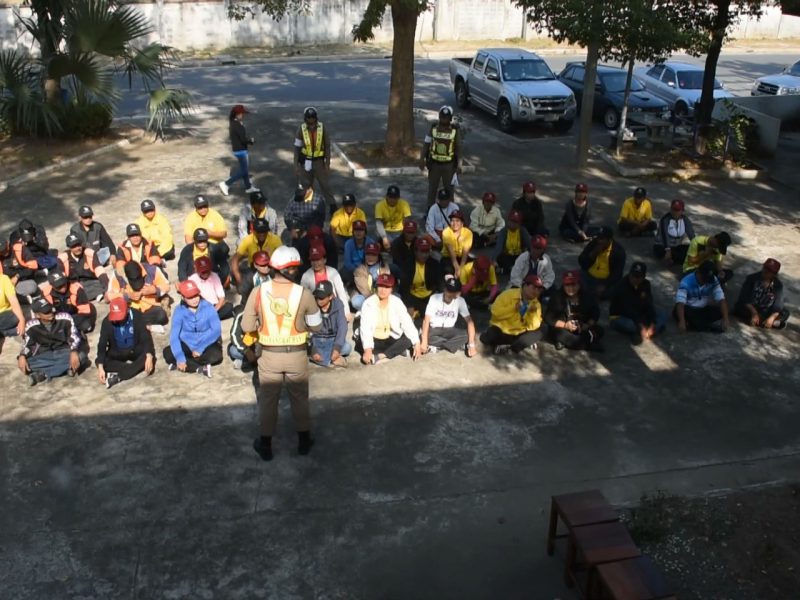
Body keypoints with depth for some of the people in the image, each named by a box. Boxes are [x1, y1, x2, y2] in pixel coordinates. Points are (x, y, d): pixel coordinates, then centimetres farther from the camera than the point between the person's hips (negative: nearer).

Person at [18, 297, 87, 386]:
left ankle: (43, 374, -30)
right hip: (44, 356, 1)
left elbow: (75, 337, -15)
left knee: (80, 356, -34)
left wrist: (74, 352, -34)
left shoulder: (64, 319, -14)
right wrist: (22, 356, -25)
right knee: (23, 363, -27)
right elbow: (27, 344, -2)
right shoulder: (31, 326, -8)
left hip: (64, 353, -1)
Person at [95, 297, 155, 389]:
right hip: (117, 354, 1)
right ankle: (135, 367, -27)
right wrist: (100, 367, -34)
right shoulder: (107, 321, -17)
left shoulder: (136, 316, -19)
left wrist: (149, 357, -40)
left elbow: (146, 337, -23)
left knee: (149, 357, -32)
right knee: (99, 361, -26)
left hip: (135, 351, -1)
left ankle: (118, 377, -35)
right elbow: (102, 344, -21)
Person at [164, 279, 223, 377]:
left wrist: (200, 349, -26)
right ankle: (201, 368, -24)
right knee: (168, 353, -24)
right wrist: (180, 358, -30)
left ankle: (183, 365, -16)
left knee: (216, 354, -32)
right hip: (187, 345, 1)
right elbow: (174, 335, -18)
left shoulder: (208, 308, -15)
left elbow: (216, 330, -20)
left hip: (206, 345, -1)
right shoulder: (179, 311, -12)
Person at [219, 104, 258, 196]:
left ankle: (248, 187, 32)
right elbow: (244, 139, -25)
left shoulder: (233, 123, 6)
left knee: (245, 169, 20)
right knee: (243, 171, 0)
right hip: (240, 150, -10)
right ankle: (226, 184, 2)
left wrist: (249, 140, 1)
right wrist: (252, 141, -5)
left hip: (238, 149, 10)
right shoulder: (238, 125, -24)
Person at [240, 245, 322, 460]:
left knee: (267, 399, 17)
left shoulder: (258, 292, -13)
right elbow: (316, 326, -4)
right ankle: (304, 441, 33)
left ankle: (265, 445, 28)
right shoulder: (304, 294, -15)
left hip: (269, 355, 0)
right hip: (297, 355, 0)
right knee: (300, 398, 20)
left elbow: (247, 326, -6)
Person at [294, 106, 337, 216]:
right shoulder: (301, 130, -9)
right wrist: (296, 165, -5)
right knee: (306, 186, 11)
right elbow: (297, 148, -3)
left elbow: (327, 147, -3)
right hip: (305, 162, 1)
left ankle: (333, 207, 15)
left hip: (319, 161, -1)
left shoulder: (323, 129, -11)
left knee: (325, 185, 4)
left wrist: (327, 164, -4)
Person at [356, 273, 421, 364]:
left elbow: (408, 323, -15)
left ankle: (380, 356, -30)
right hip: (374, 340, -2)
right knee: (360, 344, -33)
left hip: (391, 340, 2)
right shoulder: (369, 303, -15)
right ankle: (398, 351, -26)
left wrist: (417, 343, -28)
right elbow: (365, 327, -28)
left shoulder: (397, 302, -7)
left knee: (408, 339, -24)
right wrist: (368, 349, -43)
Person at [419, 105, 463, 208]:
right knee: (432, 188, 11)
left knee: (449, 189, 9)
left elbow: (458, 148, -3)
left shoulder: (455, 130, -6)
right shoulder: (433, 128, -3)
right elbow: (426, 144, -1)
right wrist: (422, 159, -9)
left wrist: (459, 164, -9)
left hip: (449, 164, -1)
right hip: (434, 163, 1)